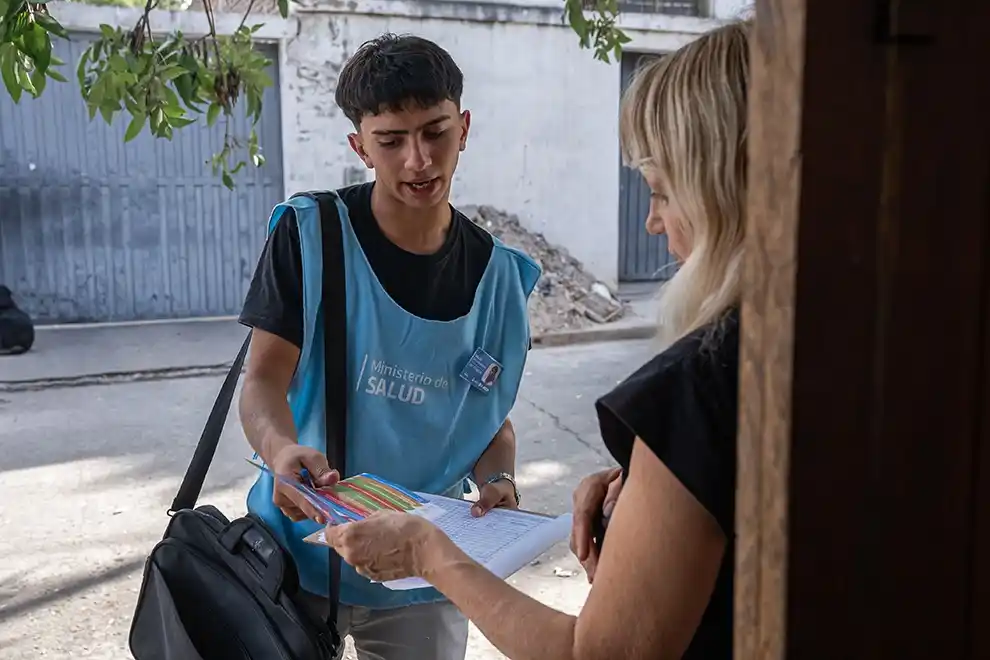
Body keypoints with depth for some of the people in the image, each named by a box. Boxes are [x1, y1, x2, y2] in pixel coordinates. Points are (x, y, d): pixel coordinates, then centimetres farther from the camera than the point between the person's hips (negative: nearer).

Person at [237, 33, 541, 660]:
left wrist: (497, 481, -17)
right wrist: (282, 449, -35)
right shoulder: (310, 234, -11)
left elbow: (493, 417, 4)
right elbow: (265, 381, -13)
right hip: (302, 550, -1)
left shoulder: (498, 274, -2)